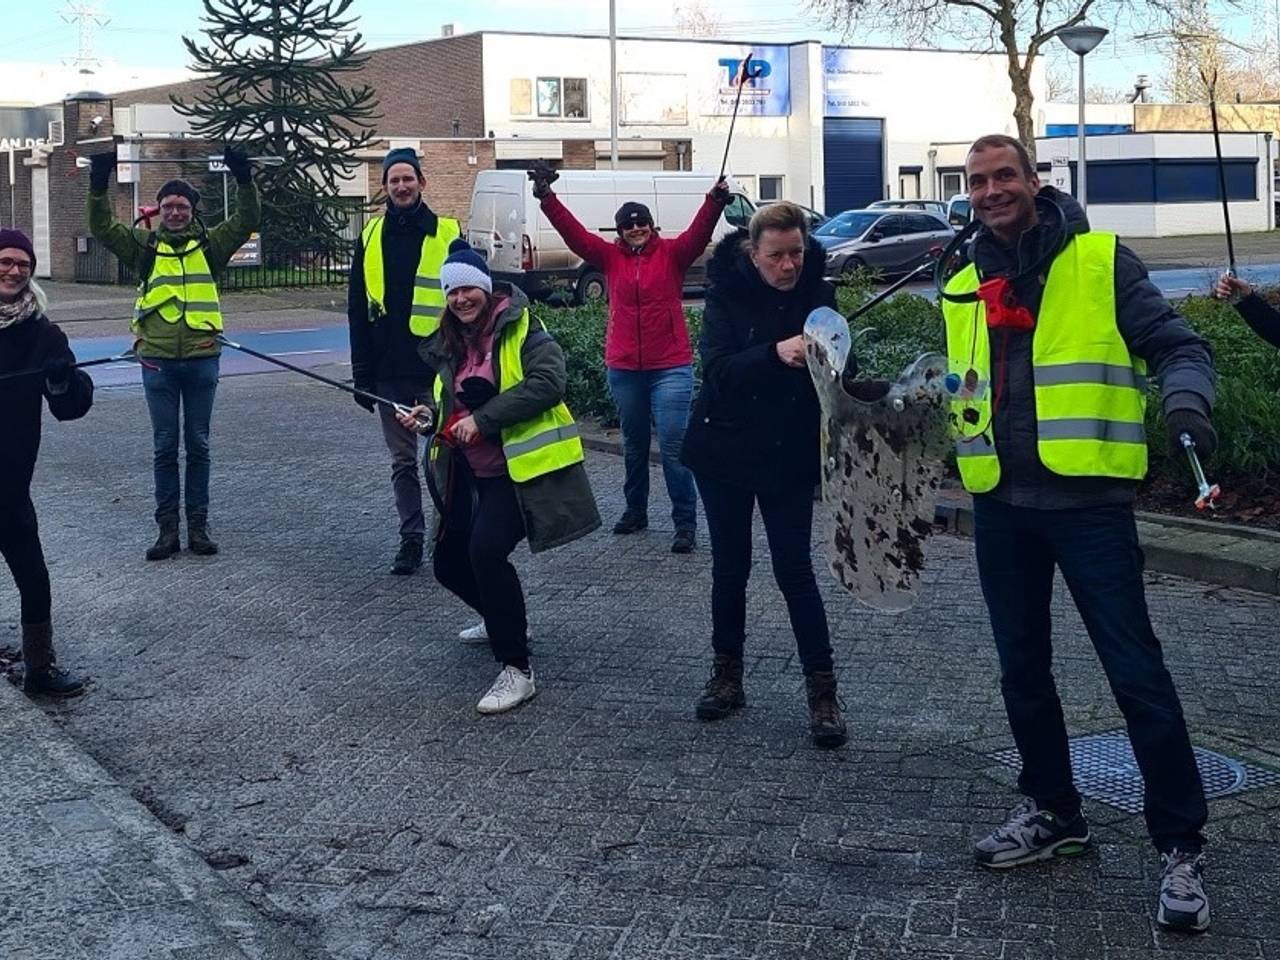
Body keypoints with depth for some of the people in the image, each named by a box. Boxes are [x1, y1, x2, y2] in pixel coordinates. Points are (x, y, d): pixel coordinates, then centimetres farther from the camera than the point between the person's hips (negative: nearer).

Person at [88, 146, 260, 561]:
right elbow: (102, 228, 0)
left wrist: (243, 179, -13)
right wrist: (99, 185, -12)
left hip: (202, 359, 0)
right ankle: (167, 528, 10)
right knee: (164, 447, 5)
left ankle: (198, 525, 13)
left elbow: (247, 221, -1)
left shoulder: (210, 244, 7)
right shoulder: (145, 245, 7)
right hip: (158, 360, 0)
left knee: (198, 445, 6)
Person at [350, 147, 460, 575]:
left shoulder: (448, 234, 0)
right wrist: (362, 374, 6)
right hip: (389, 371, 3)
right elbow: (358, 310, 10)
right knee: (403, 460, 9)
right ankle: (411, 538, 17)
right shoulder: (371, 238, 8)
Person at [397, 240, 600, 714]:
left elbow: (548, 382, -26)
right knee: (448, 562, 14)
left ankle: (517, 670, -16)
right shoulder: (450, 342, 11)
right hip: (469, 471, 9)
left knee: (486, 550, -28)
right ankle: (503, 620, 45)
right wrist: (429, 415, 1)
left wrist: (482, 418, -26)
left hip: (517, 466, -8)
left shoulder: (520, 329, -11)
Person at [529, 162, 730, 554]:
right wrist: (547, 198, -14)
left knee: (674, 446, -7)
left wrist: (714, 202, -36)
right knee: (633, 444, 18)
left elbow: (699, 232, -18)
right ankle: (636, 510, 34)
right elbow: (573, 232, -3)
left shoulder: (672, 253, -2)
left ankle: (686, 522, -1)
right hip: (623, 368, 4)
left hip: (670, 367, -4)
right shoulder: (610, 257, 5)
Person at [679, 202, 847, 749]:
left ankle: (822, 691, 4)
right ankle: (727, 676, 26)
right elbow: (716, 369, -23)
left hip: (788, 456, 0)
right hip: (724, 451, 0)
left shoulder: (816, 293, -6)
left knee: (795, 570, -3)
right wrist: (776, 353, -38)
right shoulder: (728, 293, -10)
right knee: (730, 566, 11)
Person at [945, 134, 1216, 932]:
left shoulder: (1102, 260, -2)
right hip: (1002, 506, 5)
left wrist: (1186, 403, -26)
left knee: (1135, 670, -5)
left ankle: (1180, 844, 6)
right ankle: (1053, 811, 30)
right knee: (1022, 669, 14)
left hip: (1087, 500, -5)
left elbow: (1177, 345, -6)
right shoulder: (963, 288, 12)